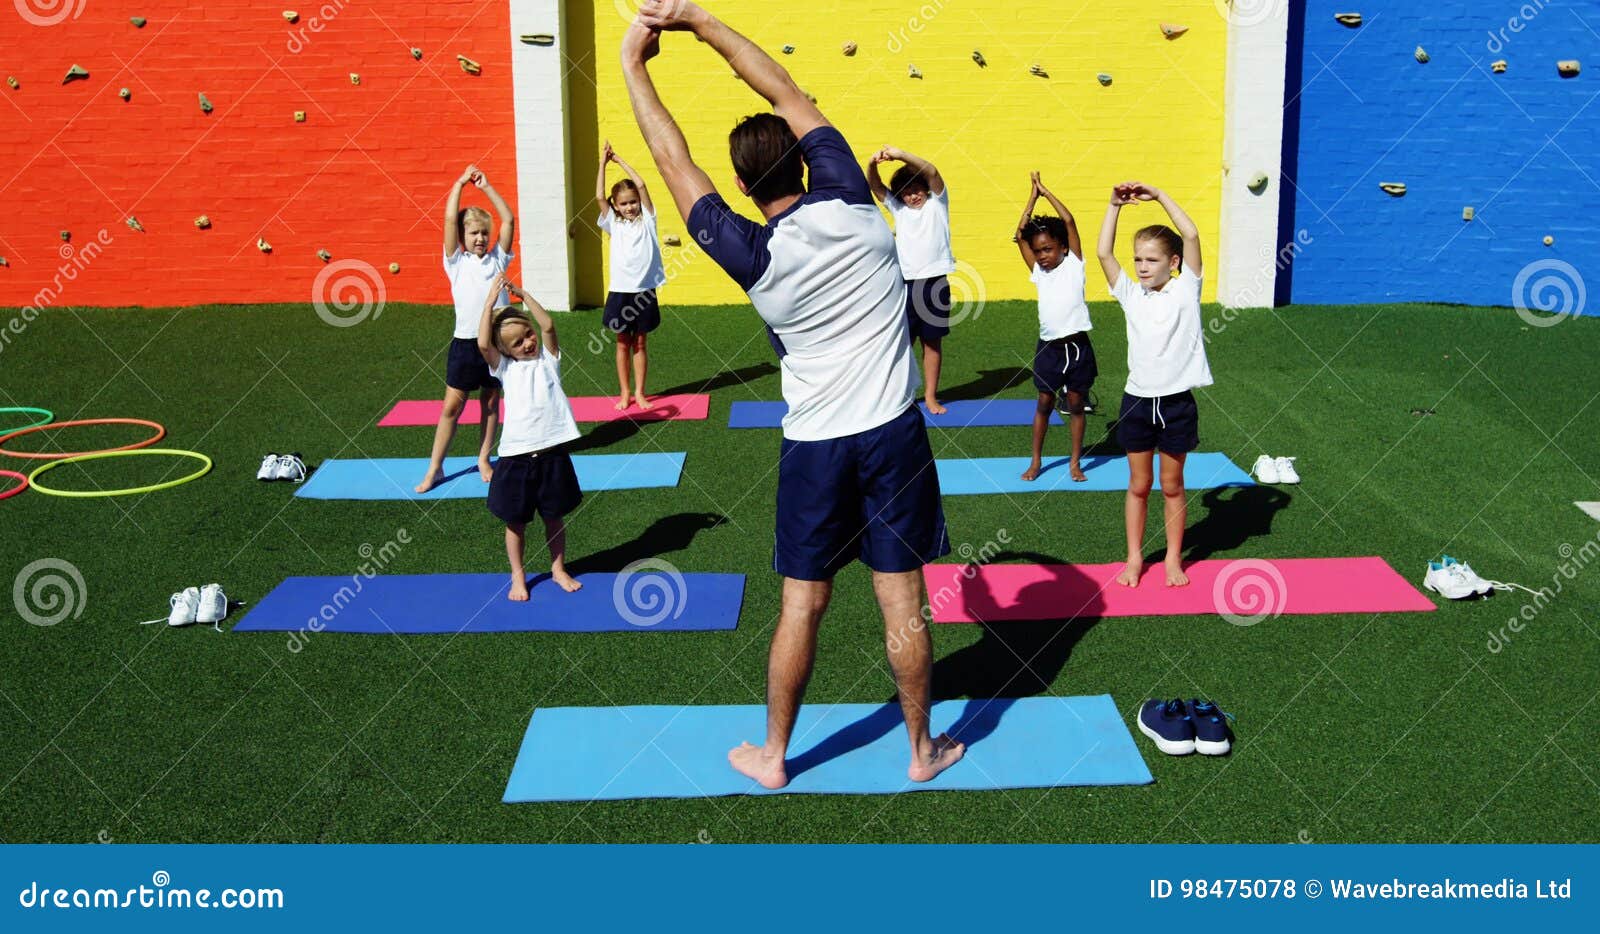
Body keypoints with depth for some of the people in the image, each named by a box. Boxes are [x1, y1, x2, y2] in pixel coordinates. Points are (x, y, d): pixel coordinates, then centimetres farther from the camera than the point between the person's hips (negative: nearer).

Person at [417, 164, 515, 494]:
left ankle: (484, 460, 24)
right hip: (465, 342, -2)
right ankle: (435, 467, 8)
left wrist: (486, 187, -1)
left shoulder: (497, 259, 8)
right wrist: (460, 183, -2)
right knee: (452, 406, 1)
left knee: (491, 402, 11)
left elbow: (508, 220, 0)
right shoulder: (456, 262, 3)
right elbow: (450, 219, -5)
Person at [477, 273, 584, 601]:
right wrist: (491, 299, -13)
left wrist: (522, 294, -9)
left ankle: (558, 569, 32)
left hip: (552, 452, 1)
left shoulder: (548, 358, 6)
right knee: (515, 521, 8)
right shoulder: (504, 368, 3)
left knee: (555, 516, 15)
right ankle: (518, 577, 25)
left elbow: (548, 325, -10)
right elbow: (483, 343, -14)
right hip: (516, 455, -1)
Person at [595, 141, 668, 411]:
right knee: (623, 343, 7)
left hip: (644, 291, 0)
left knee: (639, 343, 8)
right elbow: (599, 196, -6)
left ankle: (640, 393, 15)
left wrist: (620, 161, 0)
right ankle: (625, 394, 15)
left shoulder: (646, 220, 4)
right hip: (620, 291, 0)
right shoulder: (613, 224, 5)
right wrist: (603, 163, -4)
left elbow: (641, 185, -5)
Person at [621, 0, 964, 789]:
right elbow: (789, 96, 1)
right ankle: (924, 749, 22)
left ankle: (772, 755, 23)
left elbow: (675, 162, -2)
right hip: (893, 434, 1)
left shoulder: (753, 258, -11)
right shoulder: (852, 209, -9)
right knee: (902, 601, 8)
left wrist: (633, 64, 7)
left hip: (815, 447, -1)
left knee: (801, 607, 10)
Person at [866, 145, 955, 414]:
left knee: (932, 342, 7)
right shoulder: (898, 208, 10)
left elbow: (932, 173, -15)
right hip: (904, 283, 2)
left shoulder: (937, 203, 2)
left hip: (935, 282, -2)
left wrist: (901, 155, -31)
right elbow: (875, 186, -1)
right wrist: (871, 165, -25)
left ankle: (930, 396, 15)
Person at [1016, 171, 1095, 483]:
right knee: (1044, 404, 10)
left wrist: (1046, 191, -2)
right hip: (1048, 348, 2)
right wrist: (1033, 195, 2)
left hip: (1078, 346, -2)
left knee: (1076, 405, 8)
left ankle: (1075, 461, 18)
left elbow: (1069, 221, -8)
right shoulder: (1037, 272, 8)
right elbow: (1020, 235, 2)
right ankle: (1036, 460, 20)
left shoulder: (1074, 265, 0)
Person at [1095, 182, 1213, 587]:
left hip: (1176, 402, -2)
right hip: (1137, 400, 2)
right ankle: (1134, 558, 21)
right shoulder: (1131, 295, 3)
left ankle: (1174, 558, 22)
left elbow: (1191, 236, -14)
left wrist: (1159, 196, -14)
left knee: (1172, 486, 10)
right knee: (1138, 485, 11)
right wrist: (1115, 205, -8)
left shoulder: (1184, 290, -3)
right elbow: (1103, 252, -5)